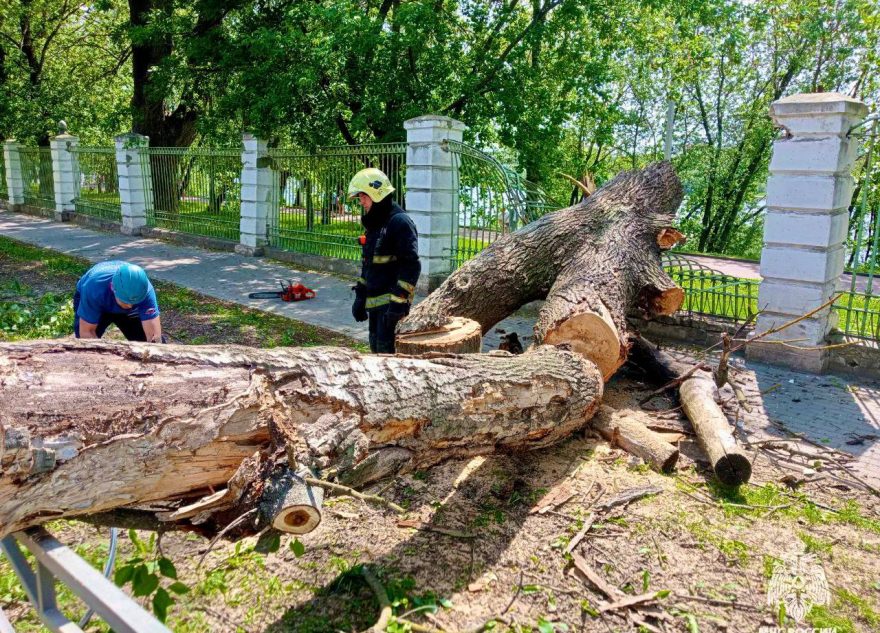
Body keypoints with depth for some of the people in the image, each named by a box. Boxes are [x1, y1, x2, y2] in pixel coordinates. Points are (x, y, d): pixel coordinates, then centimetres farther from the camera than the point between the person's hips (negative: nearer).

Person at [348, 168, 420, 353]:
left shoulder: (400, 222, -13)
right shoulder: (374, 224, 16)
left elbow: (411, 266, -19)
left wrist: (399, 301, -23)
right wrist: (360, 297, 20)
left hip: (391, 302, -9)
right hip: (374, 302, 9)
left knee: (387, 351, -11)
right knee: (376, 348, 14)